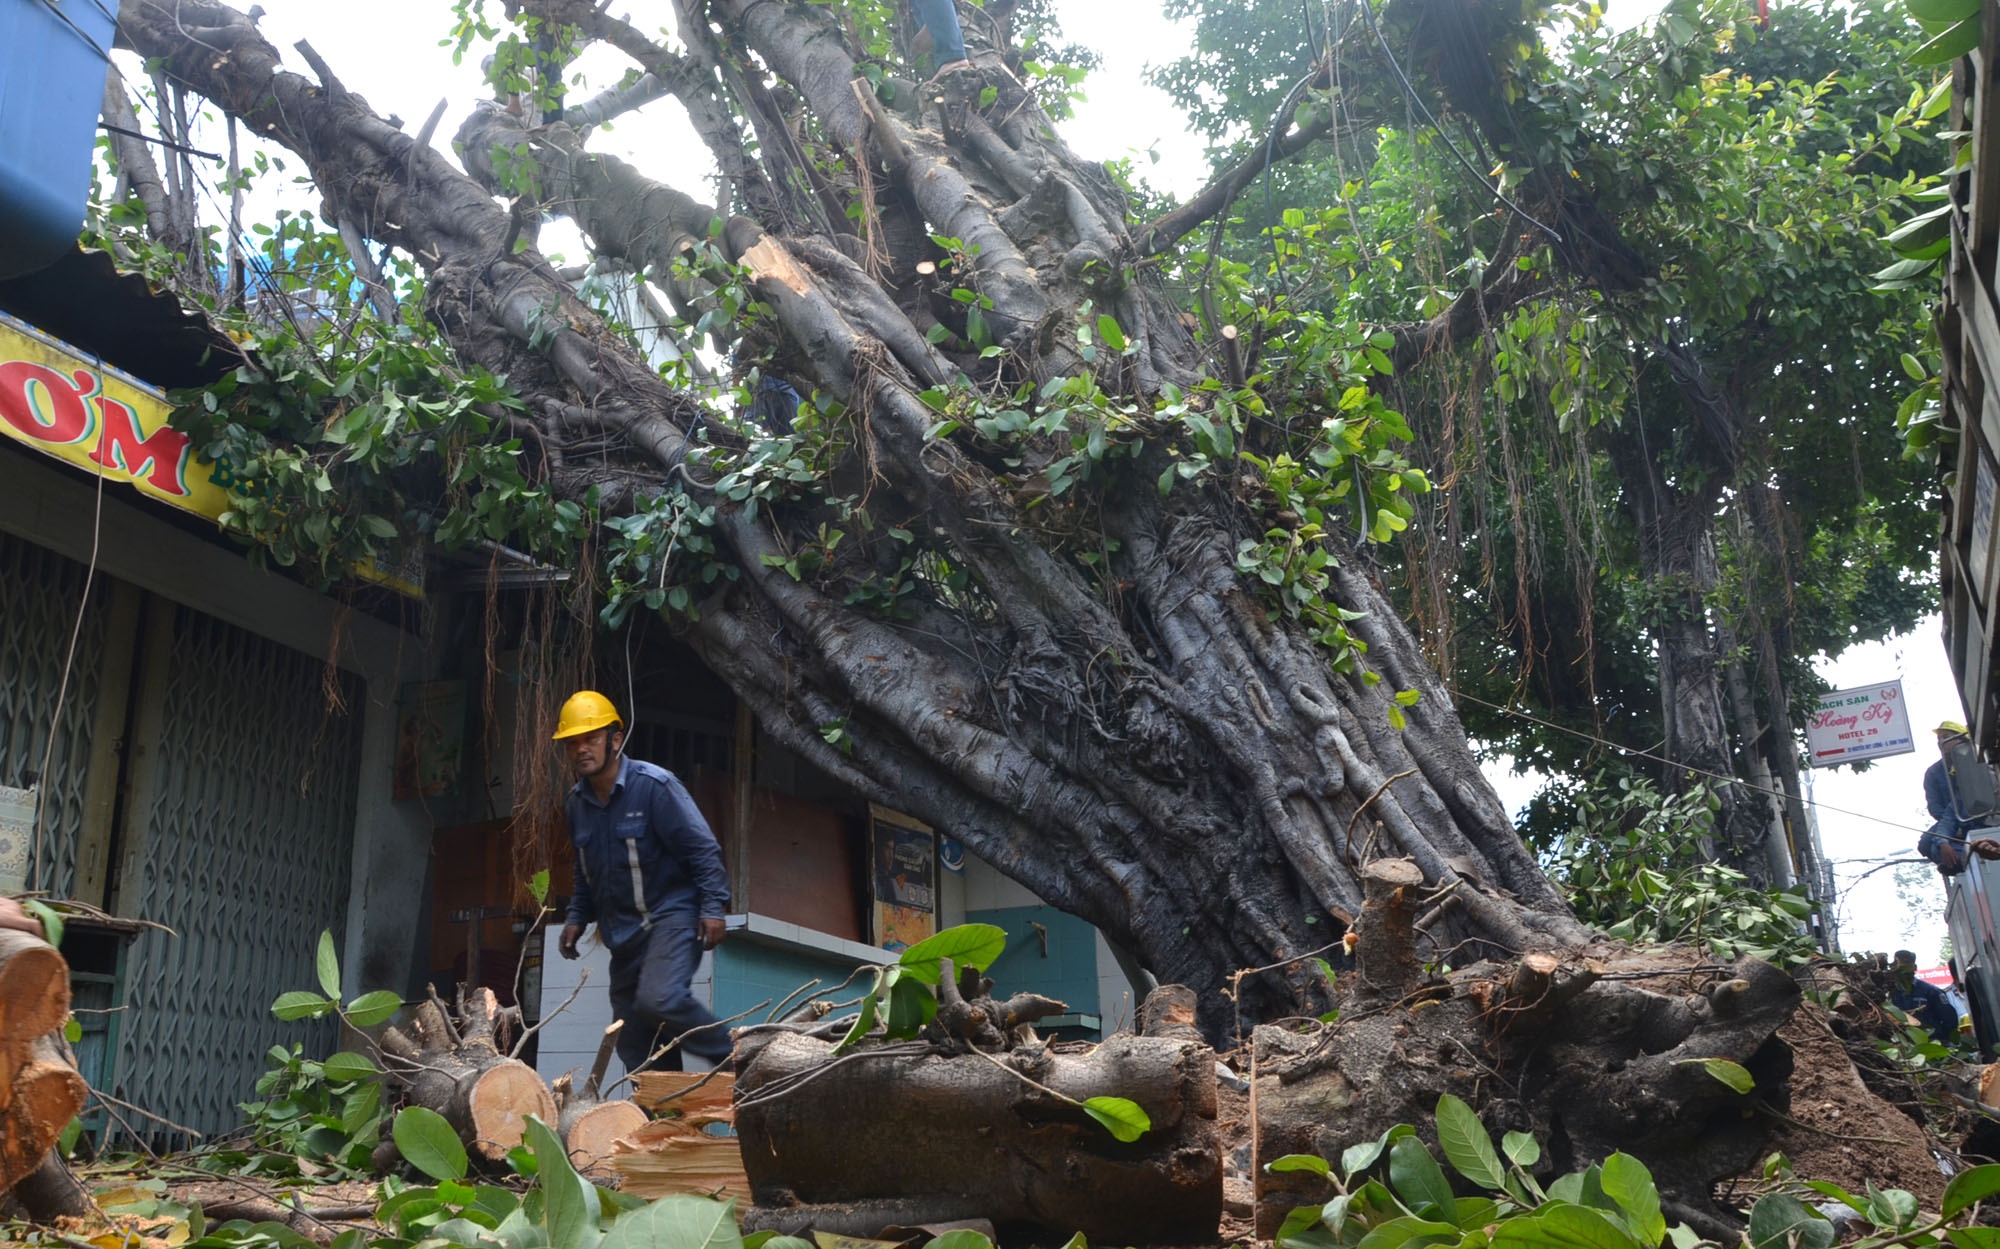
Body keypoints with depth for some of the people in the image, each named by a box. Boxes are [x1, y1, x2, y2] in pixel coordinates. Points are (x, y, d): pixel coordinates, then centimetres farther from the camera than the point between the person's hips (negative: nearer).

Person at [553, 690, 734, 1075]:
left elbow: (702, 849, -13)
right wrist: (577, 918, 16)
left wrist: (713, 907, -19)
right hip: (623, 934, 8)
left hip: (671, 917, -7)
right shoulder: (576, 803, 9)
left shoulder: (653, 785, -13)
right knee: (634, 1045, 6)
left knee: (658, 998, -30)